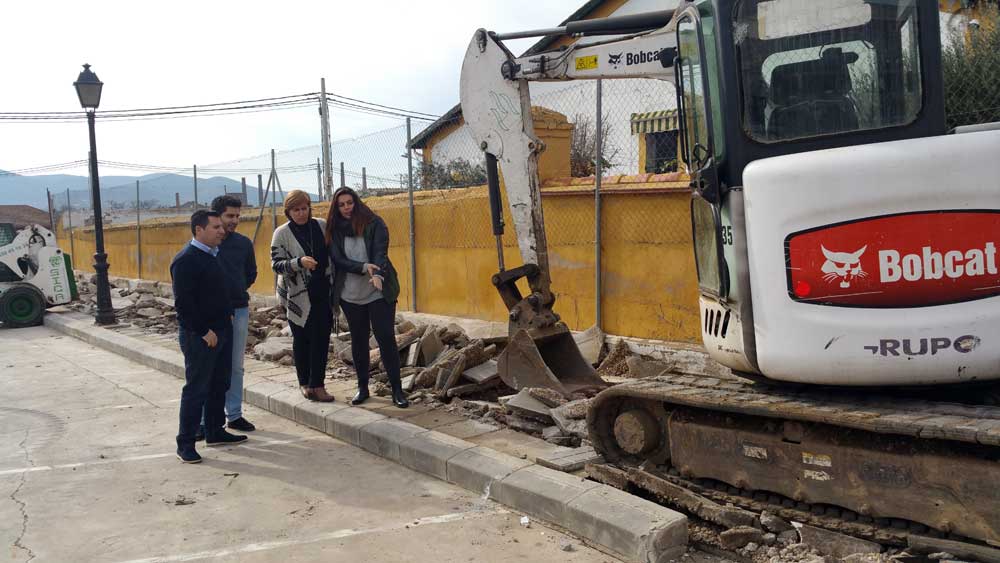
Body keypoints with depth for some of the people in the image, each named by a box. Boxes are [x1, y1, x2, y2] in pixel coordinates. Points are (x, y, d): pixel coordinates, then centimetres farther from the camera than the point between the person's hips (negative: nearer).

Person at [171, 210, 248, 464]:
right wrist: (203, 331, -19)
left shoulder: (214, 255, 12)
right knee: (196, 389, -3)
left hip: (222, 331, 9)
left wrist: (228, 315, 14)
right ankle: (185, 443, 4)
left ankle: (215, 432, 28)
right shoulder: (186, 260, -16)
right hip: (199, 336, -9)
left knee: (219, 385, 16)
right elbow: (183, 303, -20)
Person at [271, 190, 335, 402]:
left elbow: (333, 253, 15)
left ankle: (317, 385, 6)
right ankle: (304, 383, 21)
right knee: (301, 339, 7)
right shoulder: (282, 233, -4)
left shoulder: (322, 226, 3)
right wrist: (299, 262, -26)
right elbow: (276, 264, -9)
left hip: (322, 293, 2)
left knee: (321, 338, -1)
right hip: (297, 295, -2)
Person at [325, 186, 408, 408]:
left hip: (378, 293, -3)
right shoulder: (334, 230, 2)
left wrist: (378, 275, -35)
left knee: (386, 339, -4)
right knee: (358, 341, 11)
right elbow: (338, 260, -6)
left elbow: (380, 253, -15)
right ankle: (362, 388, 24)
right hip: (350, 295, 3)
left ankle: (397, 390, 3)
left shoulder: (374, 224, -5)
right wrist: (363, 267, -23)